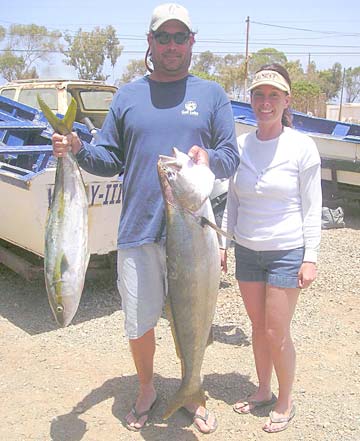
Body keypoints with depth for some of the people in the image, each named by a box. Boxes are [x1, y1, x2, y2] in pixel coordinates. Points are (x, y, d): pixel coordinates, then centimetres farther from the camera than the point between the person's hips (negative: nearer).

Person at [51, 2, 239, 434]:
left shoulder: (212, 95, 7)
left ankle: (190, 393, 36)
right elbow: (111, 159, 10)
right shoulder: (127, 95, 10)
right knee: (138, 323, 10)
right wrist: (78, 150, -9)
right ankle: (146, 390, 37)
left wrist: (208, 158, -17)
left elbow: (231, 156, 4)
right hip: (137, 231, 1)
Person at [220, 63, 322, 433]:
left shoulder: (301, 147, -10)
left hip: (286, 252, -4)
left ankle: (285, 402, 25)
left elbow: (311, 207, -7)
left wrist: (310, 258, -9)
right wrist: (223, 243, 9)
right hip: (246, 250, 4)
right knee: (258, 326, 16)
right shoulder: (240, 145, 1)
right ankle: (263, 390, 36)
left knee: (276, 333, 3)